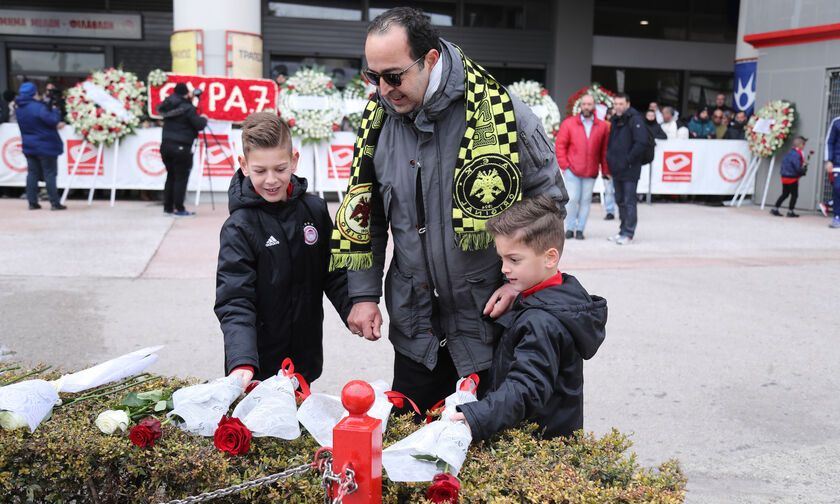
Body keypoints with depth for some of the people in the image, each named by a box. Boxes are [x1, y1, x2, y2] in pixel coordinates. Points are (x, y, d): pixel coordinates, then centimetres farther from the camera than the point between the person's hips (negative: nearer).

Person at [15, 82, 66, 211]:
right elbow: (53, 120, -21)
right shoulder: (38, 107, -20)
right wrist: (55, 111, -2)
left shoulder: (19, 109, 7)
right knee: (50, 173, -2)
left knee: (32, 173, 11)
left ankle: (32, 202, 12)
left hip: (29, 146, 7)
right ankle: (55, 203, 1)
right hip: (45, 147, -7)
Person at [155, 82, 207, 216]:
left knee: (171, 176, 15)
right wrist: (204, 118, 11)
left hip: (166, 145, 7)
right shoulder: (188, 108, -12)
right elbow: (199, 125, -11)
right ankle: (178, 209, -1)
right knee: (181, 178, -1)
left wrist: (189, 98, 24)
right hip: (181, 148, -7)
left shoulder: (169, 106, 7)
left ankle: (167, 207, 18)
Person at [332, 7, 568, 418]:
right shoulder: (378, 121, -1)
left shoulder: (500, 112, -14)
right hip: (416, 329, 4)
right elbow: (363, 214, 9)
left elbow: (549, 200, -3)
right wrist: (363, 294, 3)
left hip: (494, 320, -3)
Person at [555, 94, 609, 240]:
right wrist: (564, 165, -4)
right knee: (572, 199, -5)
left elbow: (605, 149, 11)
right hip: (572, 170, -1)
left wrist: (605, 169, 5)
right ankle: (570, 228, 9)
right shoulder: (568, 123, 3)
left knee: (585, 200, 3)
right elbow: (560, 145, 3)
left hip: (591, 172, 2)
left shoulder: (602, 126, 8)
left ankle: (580, 229, 12)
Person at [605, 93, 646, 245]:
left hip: (630, 170, -8)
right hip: (617, 169, 8)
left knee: (629, 202, -5)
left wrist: (628, 160, -17)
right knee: (620, 201, 13)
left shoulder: (635, 119, -10)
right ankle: (623, 231, 21)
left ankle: (628, 234, 0)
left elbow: (641, 143, -20)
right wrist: (610, 159, 9)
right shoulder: (615, 120, 15)